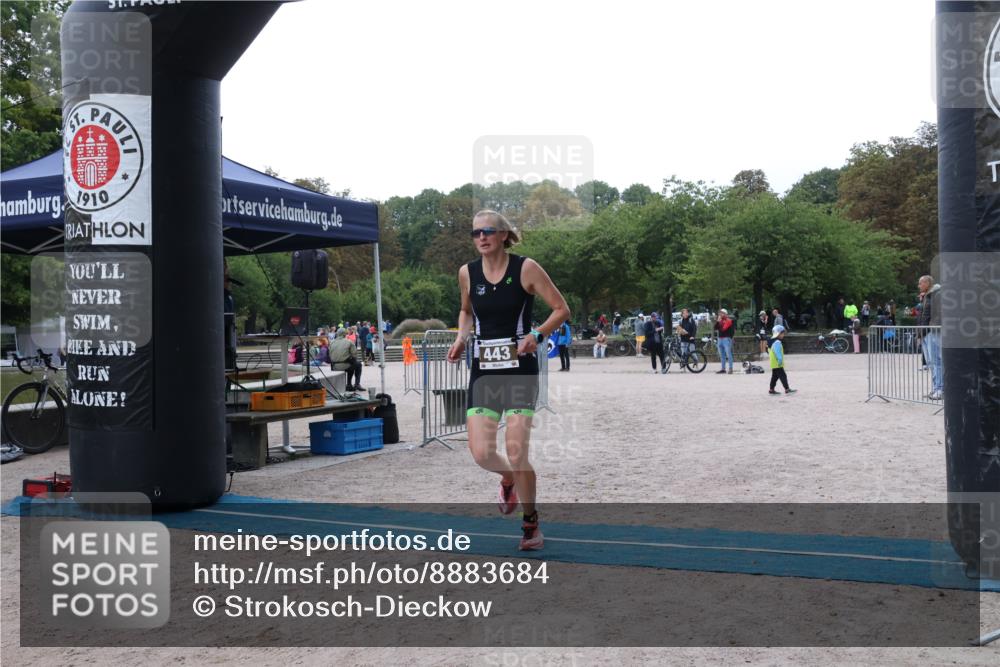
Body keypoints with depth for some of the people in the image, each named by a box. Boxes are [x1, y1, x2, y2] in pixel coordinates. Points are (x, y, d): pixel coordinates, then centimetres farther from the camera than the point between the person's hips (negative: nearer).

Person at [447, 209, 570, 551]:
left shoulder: (526, 268, -7)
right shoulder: (467, 273, 4)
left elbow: (562, 309, -2)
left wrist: (537, 334, -19)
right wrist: (461, 337, 4)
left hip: (520, 369, -3)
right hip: (482, 369, 4)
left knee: (516, 452, -8)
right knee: (481, 452, -5)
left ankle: (530, 523, 17)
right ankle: (508, 480, 33)